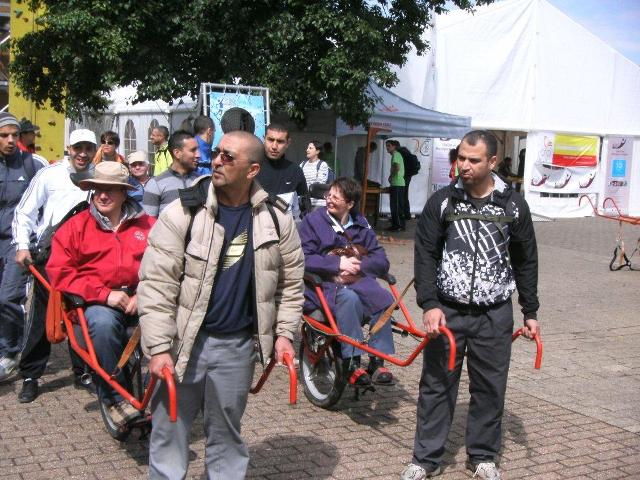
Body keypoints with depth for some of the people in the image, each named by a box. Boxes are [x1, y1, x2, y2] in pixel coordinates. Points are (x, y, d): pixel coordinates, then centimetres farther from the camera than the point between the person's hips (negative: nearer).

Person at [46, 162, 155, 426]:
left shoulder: (147, 225, 9)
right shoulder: (75, 226, 7)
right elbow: (60, 273, -2)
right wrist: (103, 294, -12)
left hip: (139, 299, 2)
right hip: (97, 302, -1)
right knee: (102, 323, -36)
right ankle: (116, 399, -18)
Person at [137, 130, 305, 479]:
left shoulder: (276, 219, 0)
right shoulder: (181, 213, -10)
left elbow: (291, 282, 11)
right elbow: (156, 285, -11)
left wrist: (284, 334, 4)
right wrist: (159, 348, -14)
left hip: (238, 346, 2)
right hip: (183, 342, -2)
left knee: (227, 436, 16)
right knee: (169, 431, 8)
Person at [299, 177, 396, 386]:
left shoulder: (361, 225, 16)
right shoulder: (313, 220, 4)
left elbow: (381, 261, 9)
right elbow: (303, 259, -7)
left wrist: (357, 266, -10)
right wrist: (338, 263, -13)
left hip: (358, 281, 4)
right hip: (324, 284, -4)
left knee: (384, 298, -28)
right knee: (349, 298, -37)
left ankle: (377, 362, -20)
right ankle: (351, 364, -30)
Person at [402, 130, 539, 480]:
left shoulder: (513, 204, 1)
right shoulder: (442, 201, -2)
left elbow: (525, 262, 9)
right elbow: (426, 255, -3)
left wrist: (530, 312, 10)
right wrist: (429, 304, -14)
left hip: (495, 315, 1)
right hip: (447, 311, 0)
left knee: (490, 388, 8)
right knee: (436, 386, 6)